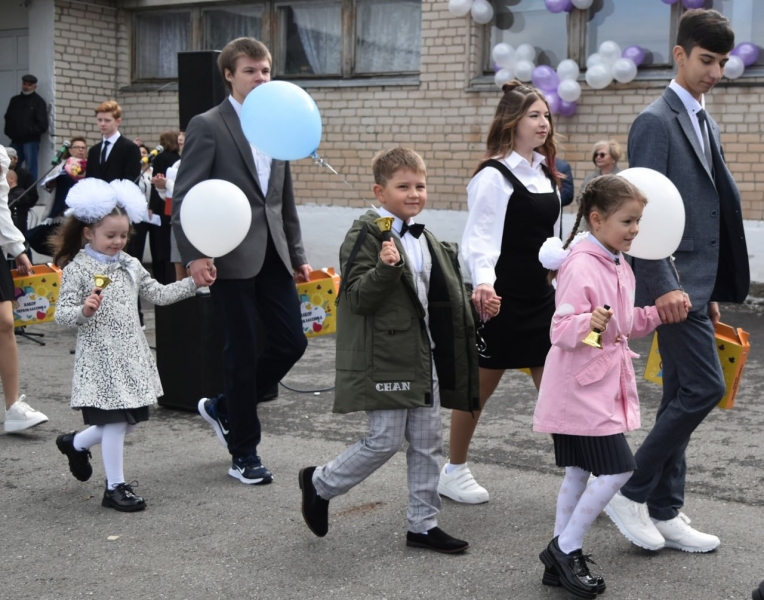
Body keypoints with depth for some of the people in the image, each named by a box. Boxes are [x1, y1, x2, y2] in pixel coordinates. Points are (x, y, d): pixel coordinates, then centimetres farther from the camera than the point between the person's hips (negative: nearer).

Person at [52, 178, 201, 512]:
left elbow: (158, 295, 14)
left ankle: (76, 443, 37)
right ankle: (115, 487, 12)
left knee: (131, 419, 13)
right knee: (115, 420, -4)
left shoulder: (129, 265, 9)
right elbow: (61, 316, -12)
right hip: (100, 357, -7)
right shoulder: (77, 269, -10)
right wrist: (84, 311, -32)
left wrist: (193, 283, 5)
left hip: (131, 355, 7)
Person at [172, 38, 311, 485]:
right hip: (231, 256, -6)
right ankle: (244, 454, 15)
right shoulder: (208, 126, -6)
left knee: (291, 342, 4)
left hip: (272, 254, 6)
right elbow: (185, 196, -10)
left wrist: (297, 254, 17)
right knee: (243, 352, 0)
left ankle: (225, 408, 27)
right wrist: (194, 255, -21)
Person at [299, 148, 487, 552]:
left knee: (427, 441, 10)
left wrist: (476, 306, 18)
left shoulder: (424, 240, 14)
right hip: (384, 358, -8)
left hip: (423, 355, 8)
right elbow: (358, 299, -19)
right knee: (385, 440, -4)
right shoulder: (366, 236, -12)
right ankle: (320, 483, 19)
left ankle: (423, 524, 21)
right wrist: (385, 267, -33)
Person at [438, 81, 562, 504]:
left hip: (541, 298, 7)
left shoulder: (544, 173, 12)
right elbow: (480, 237, -19)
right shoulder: (494, 176, -12)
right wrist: (483, 281, -37)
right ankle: (454, 471, 24)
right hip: (502, 300, -7)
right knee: (480, 386, 7)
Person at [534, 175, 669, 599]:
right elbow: (561, 330, -22)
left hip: (604, 388, 9)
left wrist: (658, 314, 8)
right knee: (618, 469, -10)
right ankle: (565, 548, 4)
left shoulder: (620, 266, 11)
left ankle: (560, 562, 22)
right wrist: (587, 323, -40)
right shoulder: (580, 267, -18)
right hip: (580, 387, -9)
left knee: (579, 474, 13)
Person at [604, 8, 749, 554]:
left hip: (696, 284, 9)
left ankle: (665, 513, 17)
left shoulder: (705, 124, 18)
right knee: (705, 387, -12)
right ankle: (632, 493, 0)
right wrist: (663, 286, -25)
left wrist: (710, 292, 19)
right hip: (672, 284, -9)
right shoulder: (656, 121, -10)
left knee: (683, 397, 10)